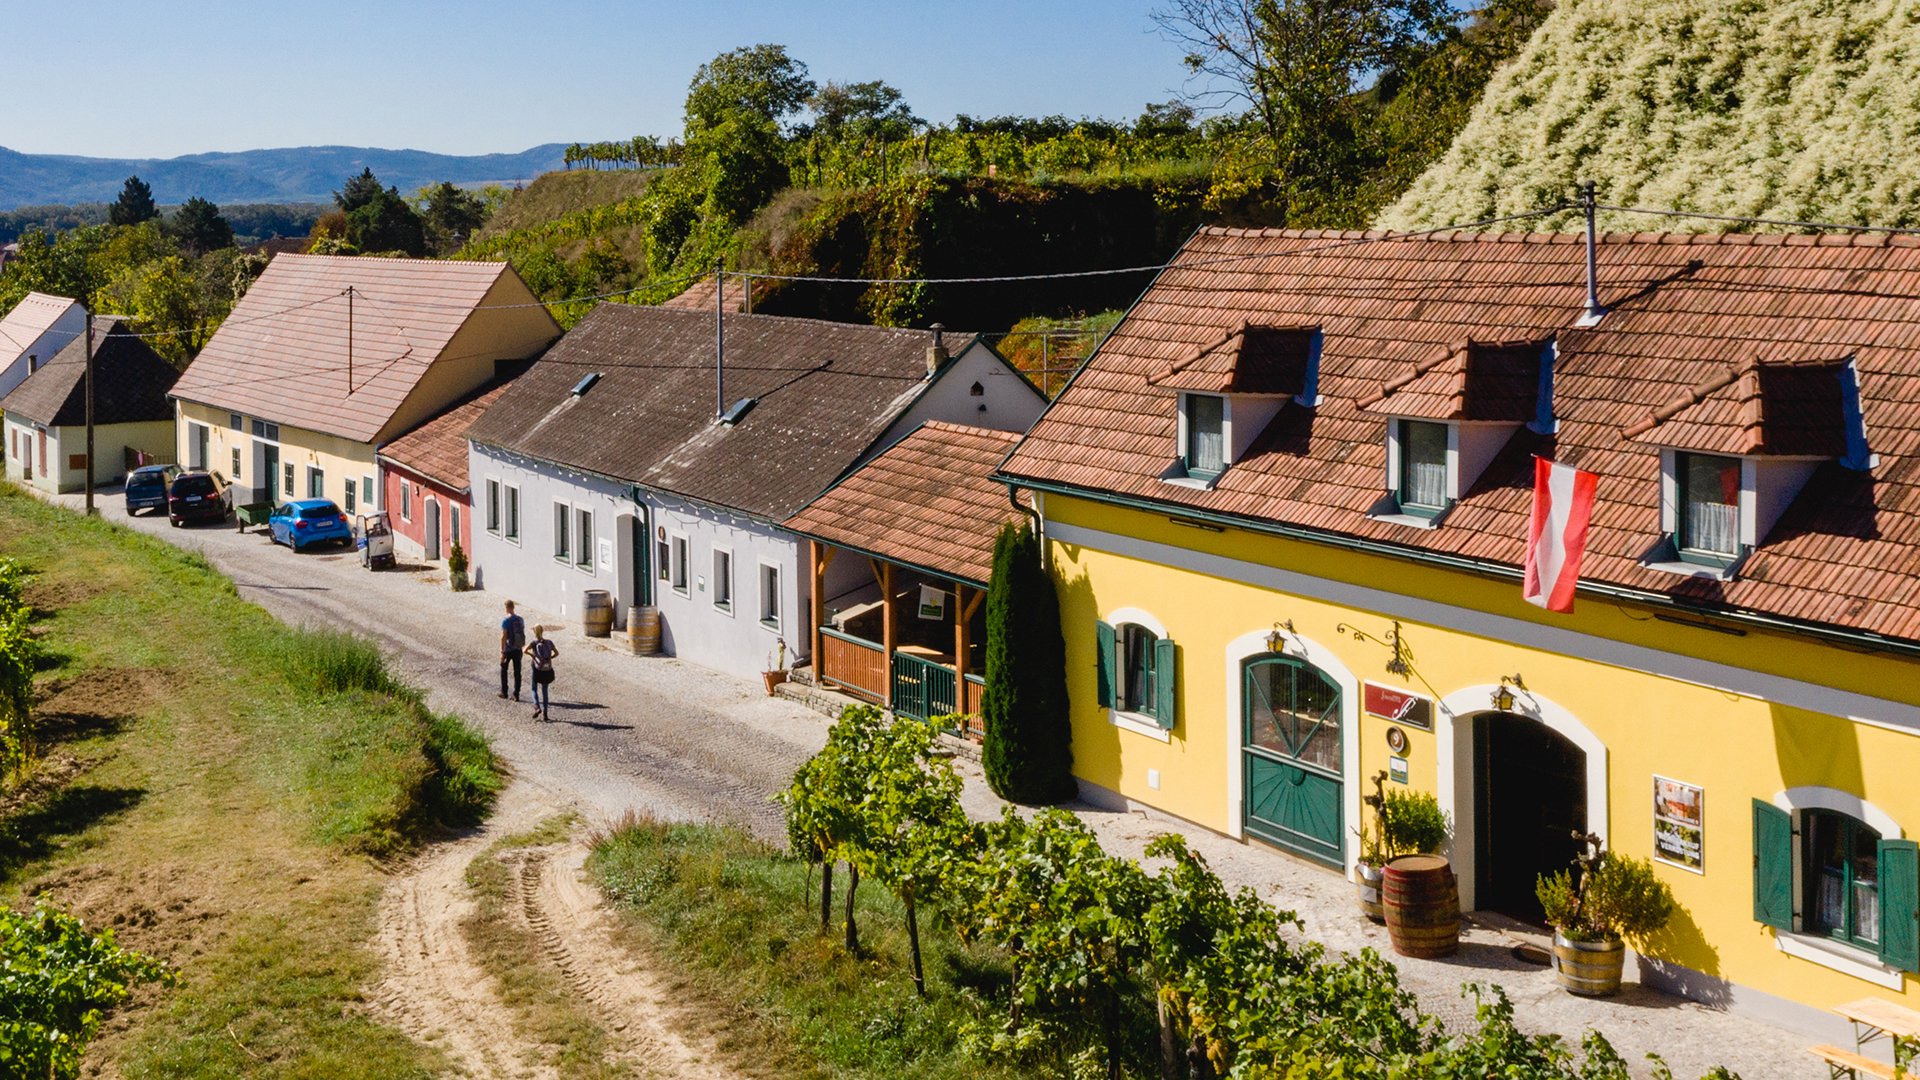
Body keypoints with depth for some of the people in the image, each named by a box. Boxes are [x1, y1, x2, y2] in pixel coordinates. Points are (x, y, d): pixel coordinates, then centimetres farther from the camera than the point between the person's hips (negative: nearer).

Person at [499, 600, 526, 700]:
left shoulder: (505, 621, -15)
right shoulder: (520, 620, 3)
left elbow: (503, 637, -18)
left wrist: (502, 652, -16)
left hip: (508, 650, -4)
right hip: (518, 650, 4)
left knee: (503, 670, 15)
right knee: (517, 672, 6)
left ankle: (504, 692, 21)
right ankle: (516, 695, 6)